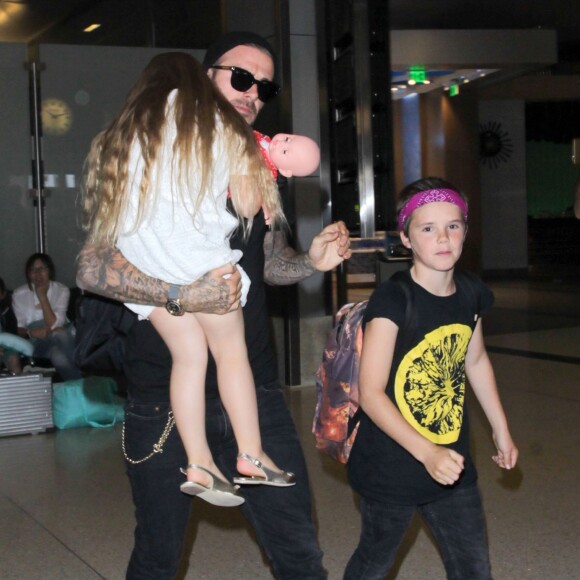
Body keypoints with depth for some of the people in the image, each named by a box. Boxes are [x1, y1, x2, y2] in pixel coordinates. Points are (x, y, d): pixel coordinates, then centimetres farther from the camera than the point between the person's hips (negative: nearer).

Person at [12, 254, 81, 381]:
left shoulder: (62, 290, -6)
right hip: (37, 343, -1)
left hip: (63, 338, 1)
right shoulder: (19, 294, -3)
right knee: (59, 357, -36)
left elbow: (53, 324, -16)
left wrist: (43, 296, -20)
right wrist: (32, 332, -24)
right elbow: (19, 330, -2)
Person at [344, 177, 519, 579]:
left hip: (452, 463, 5)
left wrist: (501, 430, 22)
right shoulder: (393, 300, -20)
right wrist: (426, 452, -28)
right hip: (391, 467, -5)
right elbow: (371, 393, -22)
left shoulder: (472, 294, -2)